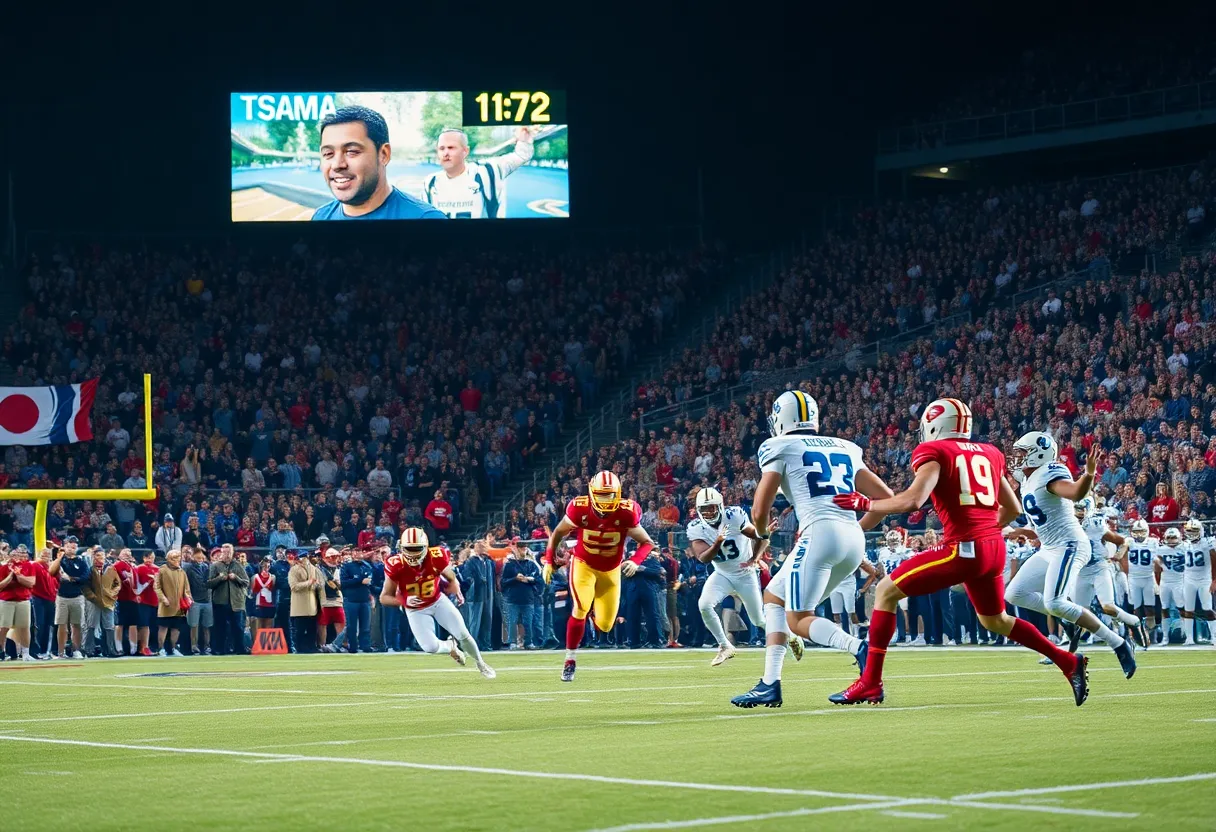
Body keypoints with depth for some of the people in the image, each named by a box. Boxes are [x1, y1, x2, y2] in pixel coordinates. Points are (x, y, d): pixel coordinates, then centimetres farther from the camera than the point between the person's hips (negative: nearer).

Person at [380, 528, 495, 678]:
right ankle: (450, 647, 23)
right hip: (416, 610, -1)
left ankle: (481, 664, 28)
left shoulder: (436, 558, -24)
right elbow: (384, 598, -21)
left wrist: (456, 591, -13)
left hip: (438, 601, 1)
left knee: (463, 635, 0)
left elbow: (451, 578, 0)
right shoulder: (396, 566, -28)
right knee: (430, 647, -15)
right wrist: (404, 601, -36)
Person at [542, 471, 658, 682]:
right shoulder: (580, 510, -24)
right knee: (581, 608, -25)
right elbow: (558, 533, -4)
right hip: (583, 564, -2)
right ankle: (570, 660, -12)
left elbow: (647, 542, -12)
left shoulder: (626, 514, -24)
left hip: (611, 570, 2)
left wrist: (635, 561, -30)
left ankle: (595, 612, 42)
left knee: (604, 625, 2)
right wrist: (548, 562, -9)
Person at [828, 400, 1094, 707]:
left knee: (886, 592, 4)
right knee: (994, 620, 30)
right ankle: (1070, 663, 24)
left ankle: (870, 682, 0)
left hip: (965, 548, -7)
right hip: (995, 547, 7)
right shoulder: (989, 453, 18)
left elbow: (913, 500, -17)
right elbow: (1012, 509, 22)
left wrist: (866, 505, -3)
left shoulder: (933, 451, -2)